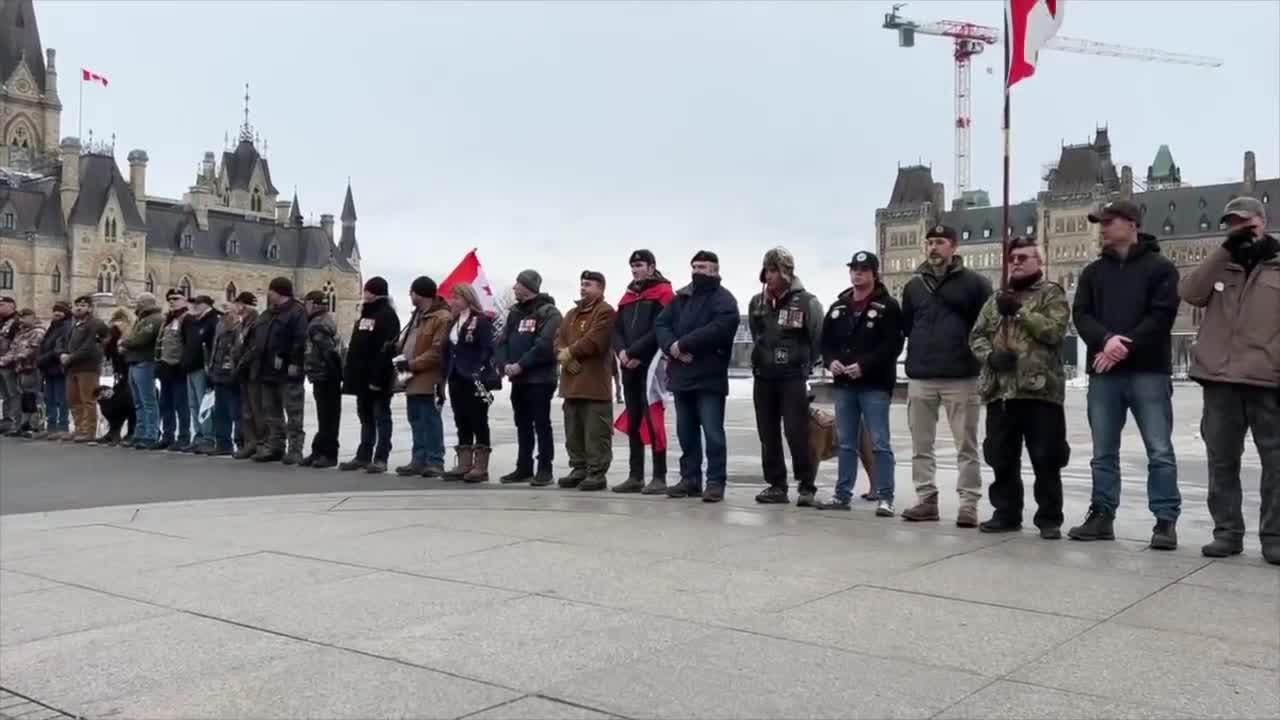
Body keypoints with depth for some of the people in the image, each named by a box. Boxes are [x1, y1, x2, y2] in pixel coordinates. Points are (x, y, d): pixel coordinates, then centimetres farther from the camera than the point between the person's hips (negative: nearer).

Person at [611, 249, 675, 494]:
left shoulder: (663, 293, -3)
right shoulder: (628, 296, 20)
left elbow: (660, 330, -14)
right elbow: (617, 329, 14)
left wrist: (635, 352, -16)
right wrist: (622, 352, -5)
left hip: (651, 365, -7)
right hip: (629, 367, 7)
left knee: (653, 421, -9)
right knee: (633, 422, 8)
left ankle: (659, 477, -5)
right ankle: (635, 476, 14)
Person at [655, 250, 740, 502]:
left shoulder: (724, 300, -5)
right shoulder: (680, 297, 16)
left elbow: (718, 329, -21)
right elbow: (660, 324, 9)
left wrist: (683, 344, -18)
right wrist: (671, 346, -12)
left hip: (709, 377, -7)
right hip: (682, 375, 7)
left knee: (712, 432, -5)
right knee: (686, 432, 12)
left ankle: (716, 482, 1)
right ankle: (690, 478, 20)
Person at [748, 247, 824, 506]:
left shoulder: (806, 302, -5)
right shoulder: (757, 303, 11)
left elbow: (818, 339, -2)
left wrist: (804, 366, 1)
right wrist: (763, 359, 14)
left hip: (794, 378, -5)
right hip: (763, 378, 6)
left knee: (797, 433, -8)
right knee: (768, 435, 7)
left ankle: (806, 486, 1)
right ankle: (776, 485, 16)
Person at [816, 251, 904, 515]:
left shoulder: (888, 306, -3)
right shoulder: (838, 307, 15)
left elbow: (892, 346, -12)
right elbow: (826, 341, 16)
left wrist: (864, 365, -21)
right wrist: (831, 361, -5)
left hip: (875, 385, -6)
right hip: (844, 385, 6)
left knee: (880, 444, -4)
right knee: (845, 443, 11)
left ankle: (885, 498, 1)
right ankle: (842, 494, 18)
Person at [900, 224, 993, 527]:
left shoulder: (974, 283, 1)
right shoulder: (914, 285, 13)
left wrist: (974, 354, -4)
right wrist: (920, 349, 10)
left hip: (961, 376, -4)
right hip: (920, 376, 4)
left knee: (966, 445, 0)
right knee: (921, 445, 7)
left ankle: (969, 503, 3)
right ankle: (926, 499, 15)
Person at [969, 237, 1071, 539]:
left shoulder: (1052, 294, 3)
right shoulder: (996, 299, 19)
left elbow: (1055, 330, -13)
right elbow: (976, 335, 15)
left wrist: (1019, 311, -14)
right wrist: (990, 355, -5)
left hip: (1040, 390, -5)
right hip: (999, 390, 5)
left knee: (1045, 460, -1)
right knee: (1001, 458, 9)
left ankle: (1049, 518, 8)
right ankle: (1006, 513, 19)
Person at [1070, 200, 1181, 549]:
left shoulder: (1160, 267, 2)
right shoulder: (1093, 271, 15)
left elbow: (1162, 315, -8)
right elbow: (1081, 314, 5)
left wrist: (1125, 347, -16)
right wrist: (1105, 340, -15)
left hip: (1148, 372, -4)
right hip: (1103, 373, 4)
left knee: (1160, 452, -3)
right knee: (1103, 452, 8)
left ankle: (1166, 521, 2)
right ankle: (1102, 516, 15)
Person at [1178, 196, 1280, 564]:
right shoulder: (1219, 266, 16)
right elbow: (1189, 292, -4)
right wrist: (1226, 249, -8)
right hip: (1220, 380, 3)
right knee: (1222, 460, 6)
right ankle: (1227, 531, 14)